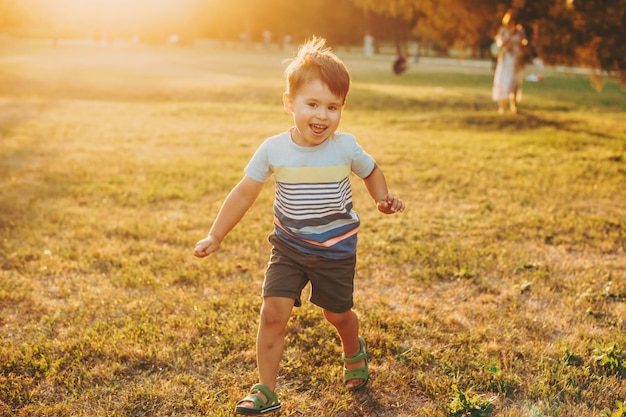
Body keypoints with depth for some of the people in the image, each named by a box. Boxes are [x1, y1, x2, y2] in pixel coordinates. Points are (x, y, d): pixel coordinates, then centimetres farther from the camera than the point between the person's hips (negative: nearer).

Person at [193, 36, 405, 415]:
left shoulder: (346, 147, -14)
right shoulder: (273, 150, -14)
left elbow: (371, 171, 7)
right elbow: (244, 194, -4)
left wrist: (384, 198, -12)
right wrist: (215, 236, -3)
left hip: (336, 249, 0)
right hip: (288, 247, 1)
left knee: (337, 314, 14)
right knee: (274, 312, -10)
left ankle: (355, 352, 49)